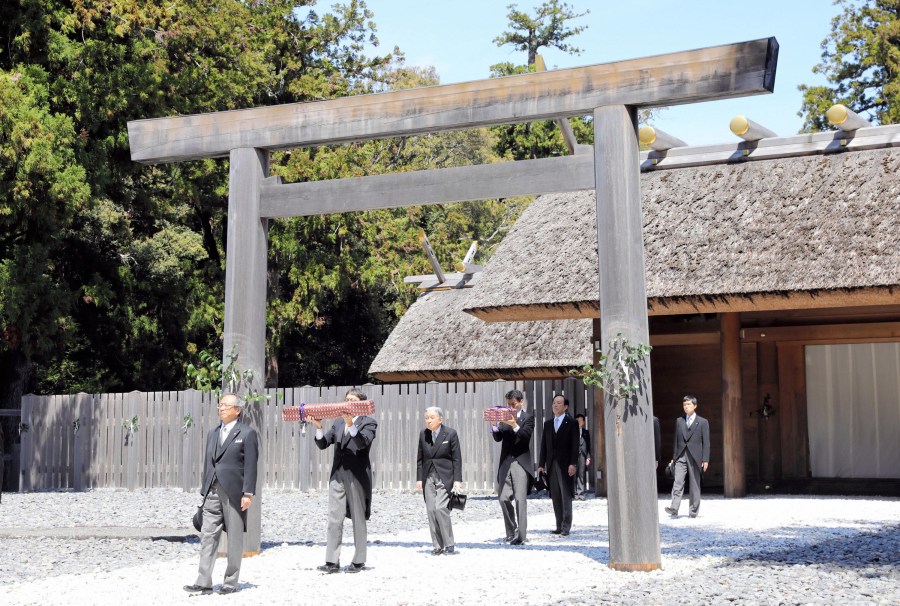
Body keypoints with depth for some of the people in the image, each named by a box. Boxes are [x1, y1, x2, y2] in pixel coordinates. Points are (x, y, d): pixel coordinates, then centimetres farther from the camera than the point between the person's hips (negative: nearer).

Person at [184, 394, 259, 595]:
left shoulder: (247, 433, -2)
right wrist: (204, 490, 14)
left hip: (234, 493, -5)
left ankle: (231, 582, 11)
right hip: (213, 492, 5)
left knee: (234, 539, 2)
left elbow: (250, 466, -7)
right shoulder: (212, 434, 16)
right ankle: (203, 582, 2)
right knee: (207, 536, 1)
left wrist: (248, 494, -13)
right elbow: (208, 464, 18)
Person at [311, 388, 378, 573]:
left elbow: (363, 442, -19)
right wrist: (318, 427, -7)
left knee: (358, 520, 3)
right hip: (338, 475, 5)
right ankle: (332, 561, 1)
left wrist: (351, 424, -31)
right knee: (334, 519, -1)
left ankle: (358, 561, 11)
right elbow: (322, 444, 10)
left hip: (357, 476, -4)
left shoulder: (368, 423, 0)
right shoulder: (338, 422, 16)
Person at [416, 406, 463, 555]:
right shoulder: (423, 434, 9)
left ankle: (449, 545, -6)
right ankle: (437, 546, 7)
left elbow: (457, 458, -3)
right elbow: (420, 458, 13)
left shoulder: (450, 434, -3)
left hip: (444, 477, -4)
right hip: (428, 477, 5)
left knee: (440, 508, -16)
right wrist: (419, 478, 7)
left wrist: (457, 480, -8)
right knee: (431, 511, 0)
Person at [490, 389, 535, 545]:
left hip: (521, 462, -4)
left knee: (520, 499, -8)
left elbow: (526, 436, -11)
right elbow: (497, 438, 6)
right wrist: (494, 425, -12)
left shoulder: (528, 418, 3)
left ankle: (520, 535, -8)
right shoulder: (504, 418, 14)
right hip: (505, 462, 4)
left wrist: (515, 425, -27)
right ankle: (511, 531, 18)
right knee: (504, 499, 4)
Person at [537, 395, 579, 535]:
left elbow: (575, 445, -6)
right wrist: (541, 464, 6)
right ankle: (559, 526, 11)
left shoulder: (572, 423, 0)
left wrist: (573, 464, -15)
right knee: (555, 497, 6)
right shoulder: (548, 424, 14)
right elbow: (544, 445, 12)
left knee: (566, 496, -4)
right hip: (552, 464, 5)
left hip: (565, 465, -5)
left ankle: (566, 526, -2)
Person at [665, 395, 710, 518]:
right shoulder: (679, 421, 13)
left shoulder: (703, 422, 4)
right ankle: (674, 508, -17)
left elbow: (706, 442, 1)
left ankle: (693, 511, 9)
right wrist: (674, 457, 10)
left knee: (695, 485, 2)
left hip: (695, 457, -2)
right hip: (681, 456, 2)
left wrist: (705, 460, -6)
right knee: (678, 482, -10)